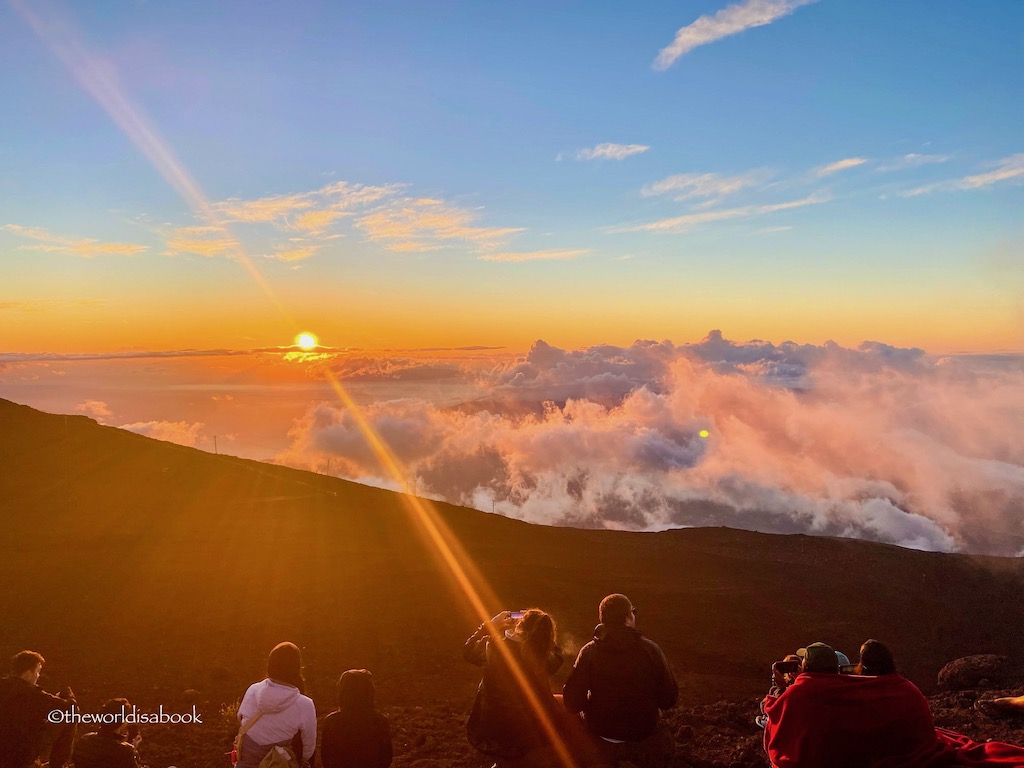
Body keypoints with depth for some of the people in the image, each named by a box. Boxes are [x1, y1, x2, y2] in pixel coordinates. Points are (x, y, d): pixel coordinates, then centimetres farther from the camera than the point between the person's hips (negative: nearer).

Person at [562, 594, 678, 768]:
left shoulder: (589, 652, -13)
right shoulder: (650, 649, -14)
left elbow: (572, 703, -14)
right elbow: (669, 700, -8)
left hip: (601, 740, 0)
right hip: (643, 738, 0)